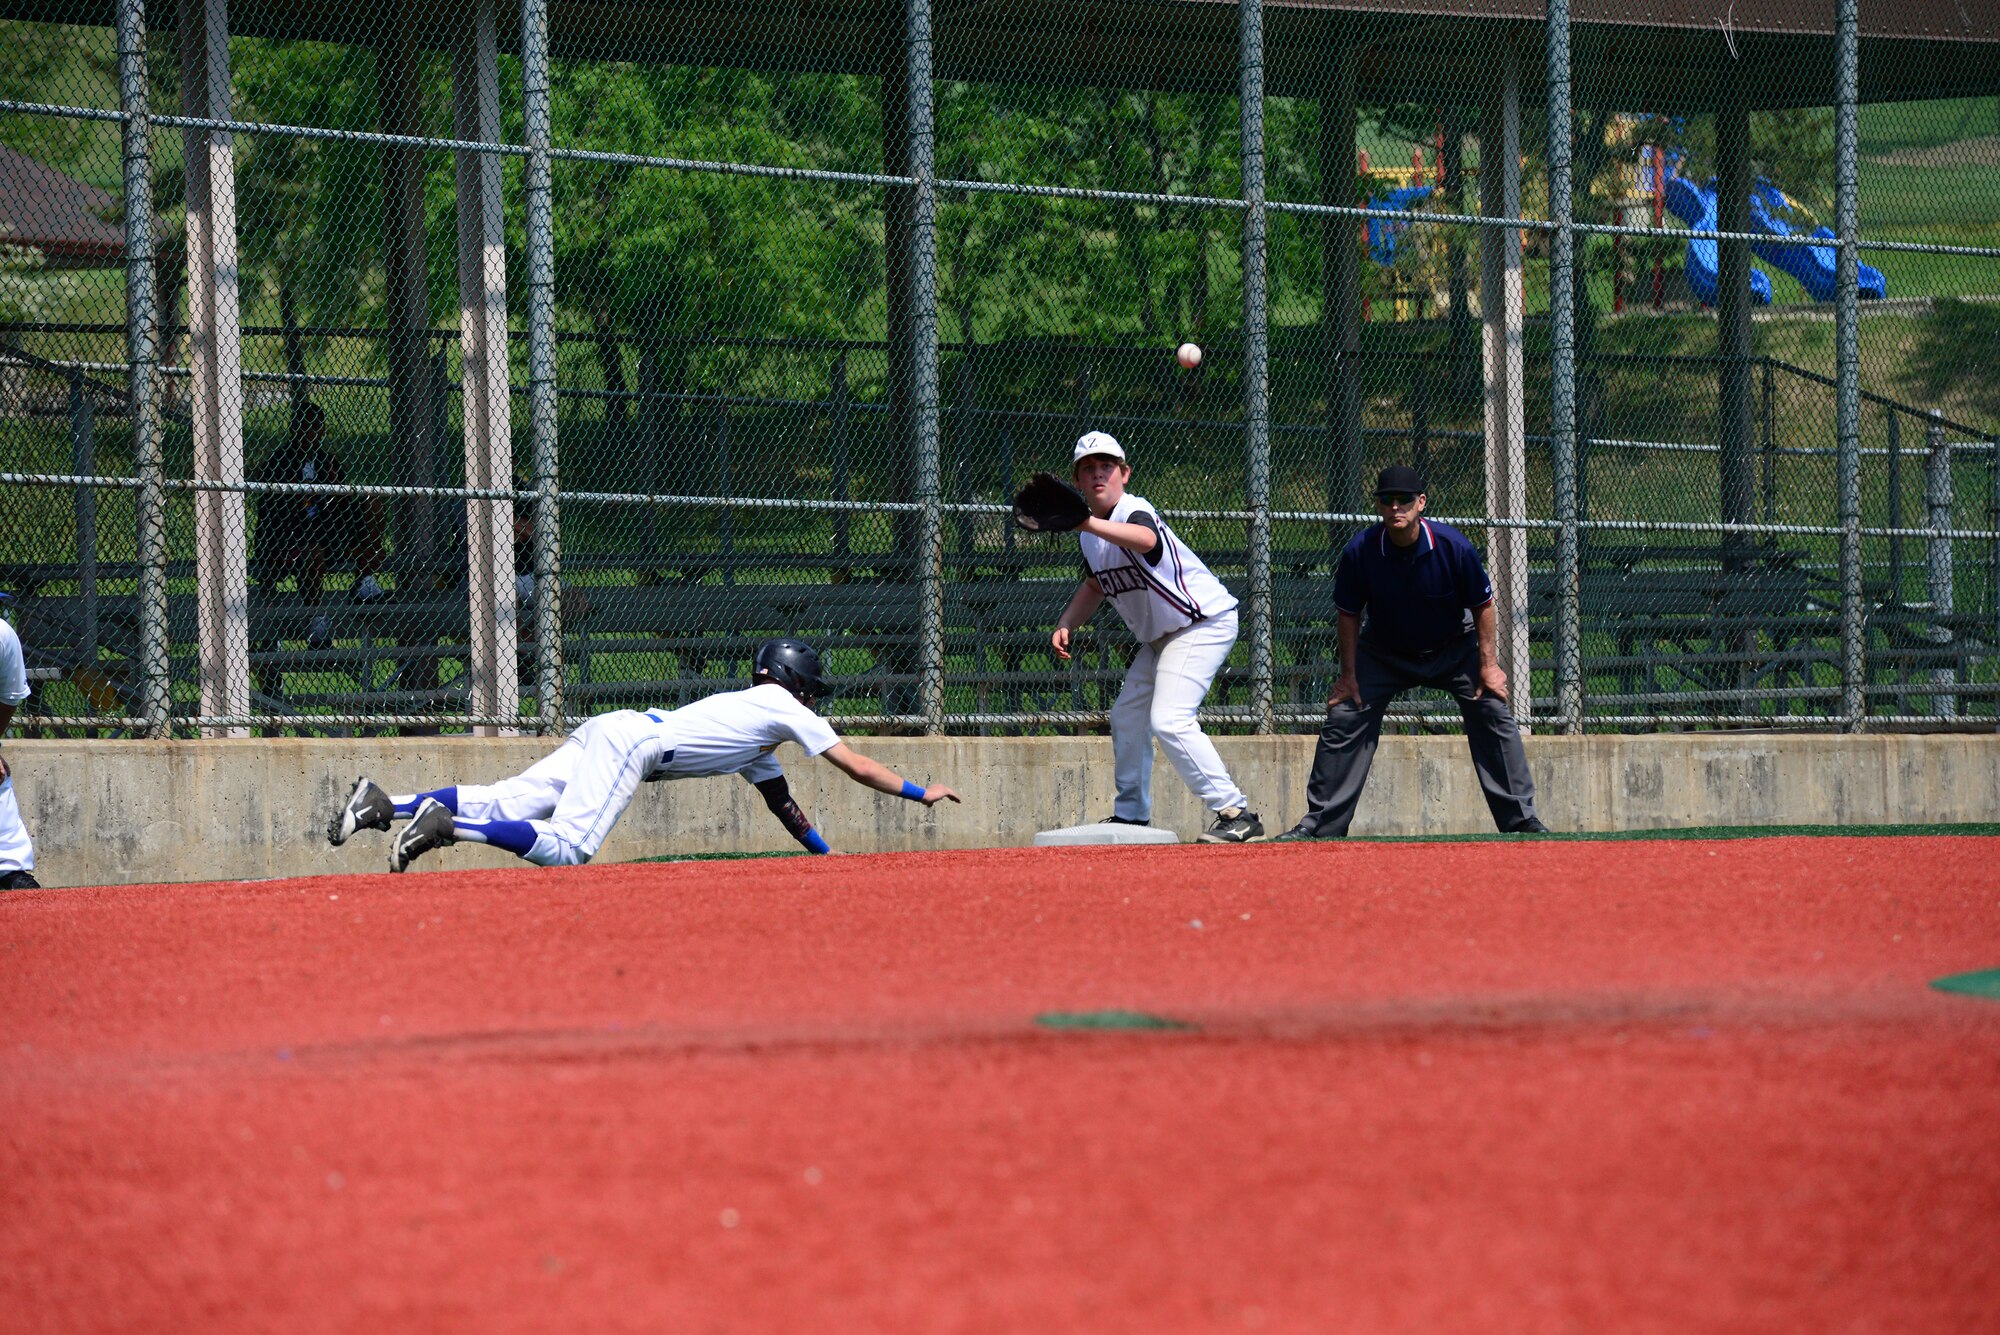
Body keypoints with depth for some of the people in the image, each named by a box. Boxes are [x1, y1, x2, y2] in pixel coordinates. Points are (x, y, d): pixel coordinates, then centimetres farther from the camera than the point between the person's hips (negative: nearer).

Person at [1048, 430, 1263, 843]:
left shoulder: (1134, 511, -23)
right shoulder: (1091, 534, 6)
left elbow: (1144, 539, -50)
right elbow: (1094, 586, 23)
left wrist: (1091, 525, -66)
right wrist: (1065, 625, 6)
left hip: (1204, 622, -10)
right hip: (1160, 637, 10)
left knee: (1169, 720, -22)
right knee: (1127, 716, 16)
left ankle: (1237, 815, -22)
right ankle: (1131, 815, 31)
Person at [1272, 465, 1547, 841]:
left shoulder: (1454, 548, -26)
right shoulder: (1360, 552, -23)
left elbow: (1482, 606, -11)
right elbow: (1349, 614, -8)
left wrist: (1489, 665, -14)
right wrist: (1348, 675, -7)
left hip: (1454, 650, -1)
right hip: (1384, 652, 1)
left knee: (1494, 715, -11)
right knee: (1344, 720, -9)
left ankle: (1521, 819, -3)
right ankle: (1320, 823, 0)